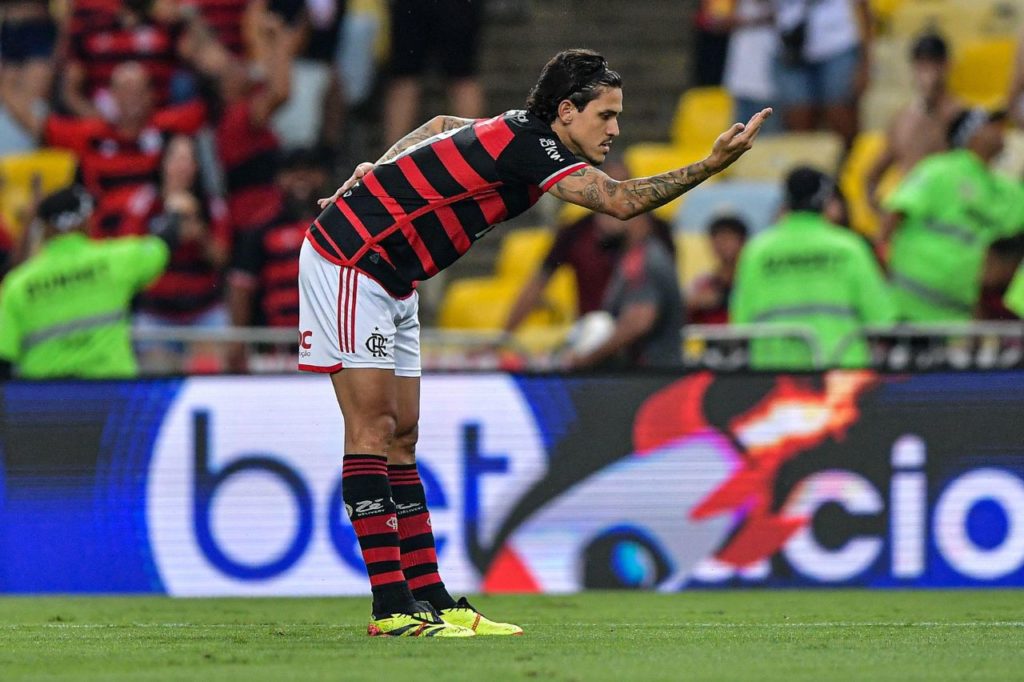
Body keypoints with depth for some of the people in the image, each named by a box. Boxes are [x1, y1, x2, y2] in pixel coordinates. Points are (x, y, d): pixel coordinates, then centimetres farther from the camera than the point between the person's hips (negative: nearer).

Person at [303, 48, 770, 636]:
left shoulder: (516, 135, 6)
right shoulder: (529, 144, -23)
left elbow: (440, 126, 25)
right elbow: (621, 201, -34)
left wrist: (376, 177, 25)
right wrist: (711, 166, -37)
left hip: (391, 282, 10)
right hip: (347, 261, -10)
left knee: (401, 436, 6)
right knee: (372, 428, -11)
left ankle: (429, 599, 4)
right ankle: (391, 609, -14)